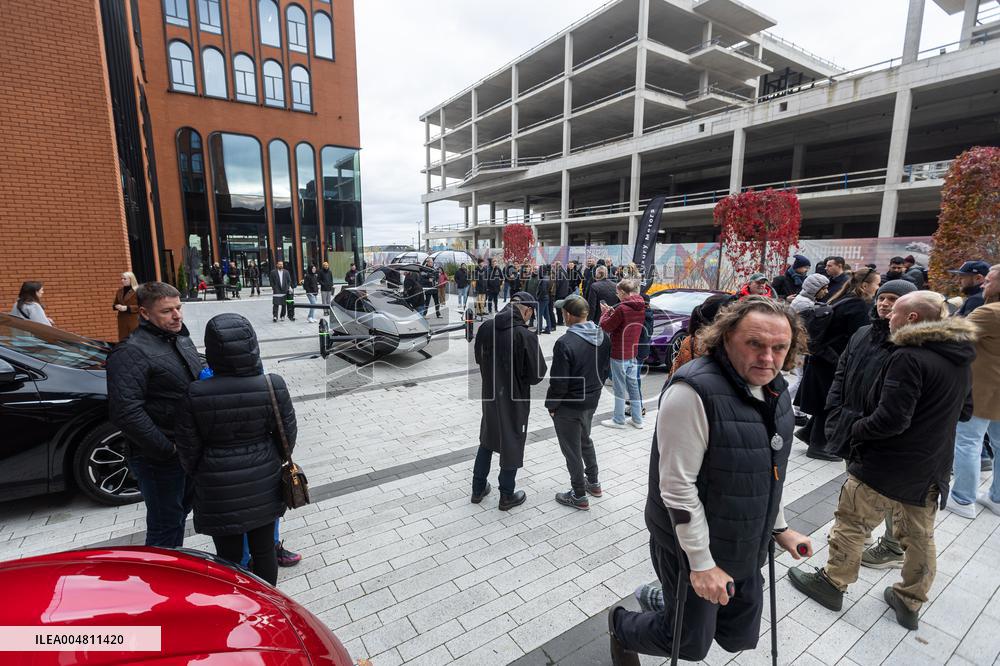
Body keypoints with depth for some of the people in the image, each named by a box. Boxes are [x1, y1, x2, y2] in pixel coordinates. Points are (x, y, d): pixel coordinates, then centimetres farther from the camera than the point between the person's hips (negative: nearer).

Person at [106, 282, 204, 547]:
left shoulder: (182, 339, 9)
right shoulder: (132, 352, -18)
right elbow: (126, 412, -26)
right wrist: (166, 449, -21)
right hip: (159, 457, -8)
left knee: (180, 514, 24)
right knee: (165, 527, 5)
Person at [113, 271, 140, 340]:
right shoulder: (119, 291, 14)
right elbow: (115, 303, 24)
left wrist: (127, 308, -17)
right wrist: (117, 306, 1)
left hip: (134, 320, -6)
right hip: (122, 320, 6)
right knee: (123, 340, 3)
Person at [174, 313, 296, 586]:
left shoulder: (195, 395, -17)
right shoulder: (274, 386, -15)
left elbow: (188, 451, -6)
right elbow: (288, 435, -5)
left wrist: (198, 477, 14)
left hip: (218, 492, -1)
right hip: (264, 486, 2)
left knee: (228, 556, 16)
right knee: (264, 549, 19)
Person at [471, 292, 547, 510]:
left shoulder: (485, 327, -7)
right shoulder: (525, 335, -23)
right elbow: (537, 374, -17)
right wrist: (519, 374, 2)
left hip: (489, 395, 5)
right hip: (515, 400, -5)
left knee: (487, 441, 23)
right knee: (511, 445, 13)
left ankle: (478, 489, 35)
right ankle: (507, 496, 29)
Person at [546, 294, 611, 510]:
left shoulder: (565, 343, -27)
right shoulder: (603, 336, -4)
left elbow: (559, 382, -23)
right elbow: (606, 369, 8)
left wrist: (551, 405, -7)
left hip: (569, 406, -7)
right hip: (592, 401, 8)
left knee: (572, 450, 10)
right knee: (585, 441, 28)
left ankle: (579, 496, 24)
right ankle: (593, 483, 42)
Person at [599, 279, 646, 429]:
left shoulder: (622, 308, -21)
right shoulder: (641, 307, 5)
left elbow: (606, 326, -13)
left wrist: (605, 312, 3)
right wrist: (612, 312, 2)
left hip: (619, 354, -7)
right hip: (633, 352, 7)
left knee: (620, 387, 4)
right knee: (633, 385, 15)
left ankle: (619, 420, 16)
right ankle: (637, 419, 24)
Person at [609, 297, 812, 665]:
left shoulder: (774, 389, 0)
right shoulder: (694, 391, -30)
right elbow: (677, 485, -26)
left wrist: (779, 527, 16)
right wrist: (701, 563, -20)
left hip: (746, 548, 8)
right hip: (693, 545, -8)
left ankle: (662, 596, 45)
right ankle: (621, 625, 42)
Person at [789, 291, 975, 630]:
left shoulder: (908, 357, -24)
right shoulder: (961, 359, 5)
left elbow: (890, 420, -27)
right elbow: (964, 411, 18)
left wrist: (856, 428, -11)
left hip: (886, 467, -8)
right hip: (932, 469, 8)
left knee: (851, 523, 9)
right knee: (920, 537, 20)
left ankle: (832, 583, 24)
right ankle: (910, 603, 35)